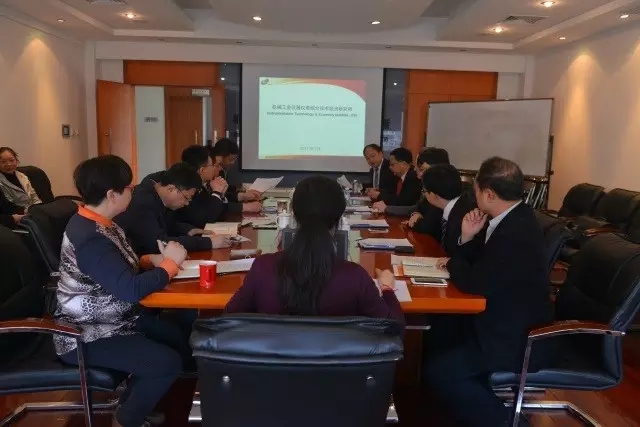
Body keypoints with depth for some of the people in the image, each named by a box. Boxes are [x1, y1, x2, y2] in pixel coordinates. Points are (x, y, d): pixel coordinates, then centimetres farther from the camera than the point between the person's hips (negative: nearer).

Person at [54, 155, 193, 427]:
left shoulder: (99, 223, 3)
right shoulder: (90, 238, -29)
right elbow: (130, 290, -33)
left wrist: (152, 261, -4)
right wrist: (170, 263, -19)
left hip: (113, 318, 10)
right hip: (85, 335, -10)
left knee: (181, 340, 7)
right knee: (167, 362, -18)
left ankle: (133, 403, 25)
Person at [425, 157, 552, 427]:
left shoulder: (516, 233, -29)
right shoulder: (510, 218, 3)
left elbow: (475, 284, -26)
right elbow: (477, 262, 11)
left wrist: (452, 263, -7)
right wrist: (467, 238, -8)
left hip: (517, 336, -10)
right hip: (505, 319, 10)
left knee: (438, 370, -14)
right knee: (438, 333, 13)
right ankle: (484, 399, 21)